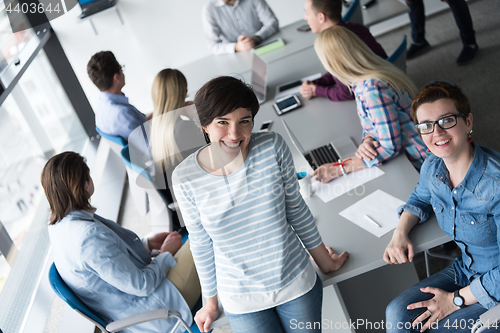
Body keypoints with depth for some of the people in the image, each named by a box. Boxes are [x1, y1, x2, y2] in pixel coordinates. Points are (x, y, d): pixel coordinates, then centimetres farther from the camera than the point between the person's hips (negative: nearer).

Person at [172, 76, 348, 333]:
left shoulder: (272, 147, -16)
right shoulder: (185, 177, -17)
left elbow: (296, 207, -2)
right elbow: (201, 244, -5)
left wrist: (322, 258, 10)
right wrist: (211, 303, 7)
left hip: (297, 282, 1)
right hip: (241, 300, -1)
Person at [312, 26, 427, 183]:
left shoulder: (373, 89, -29)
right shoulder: (362, 81, 0)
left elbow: (391, 148, -26)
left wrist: (339, 168, -25)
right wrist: (367, 140, -13)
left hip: (417, 164, -8)